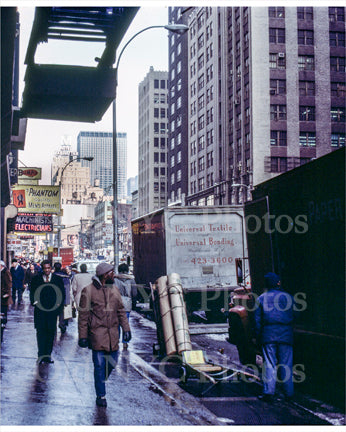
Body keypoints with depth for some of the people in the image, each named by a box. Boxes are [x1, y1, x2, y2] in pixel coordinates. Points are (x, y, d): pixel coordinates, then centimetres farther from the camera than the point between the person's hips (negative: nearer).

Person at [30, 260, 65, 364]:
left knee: (51, 332, 6)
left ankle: (48, 355, 14)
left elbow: (62, 294, 9)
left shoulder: (58, 279, 6)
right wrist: (33, 301, -7)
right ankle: (41, 355, -1)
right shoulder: (36, 279, 6)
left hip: (53, 309, 1)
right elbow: (32, 292, 10)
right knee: (41, 331, -4)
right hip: (40, 309, -1)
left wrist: (59, 305, -3)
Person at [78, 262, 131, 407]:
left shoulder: (114, 289, 11)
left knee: (112, 362, 9)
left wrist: (126, 329, 9)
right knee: (99, 365, -3)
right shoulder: (89, 291, -6)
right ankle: (101, 396, 7)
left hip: (113, 332, 5)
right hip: (97, 332, -5)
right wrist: (83, 336, -5)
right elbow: (83, 315, -3)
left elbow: (121, 311, 16)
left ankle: (100, 380, 36)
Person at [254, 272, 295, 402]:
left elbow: (257, 320, 5)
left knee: (269, 364, 0)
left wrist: (258, 337, 9)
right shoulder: (288, 297, 6)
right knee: (286, 364, 5)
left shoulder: (261, 298, 6)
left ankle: (269, 391, -9)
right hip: (286, 335, 0)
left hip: (268, 334, 0)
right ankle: (288, 393, 8)